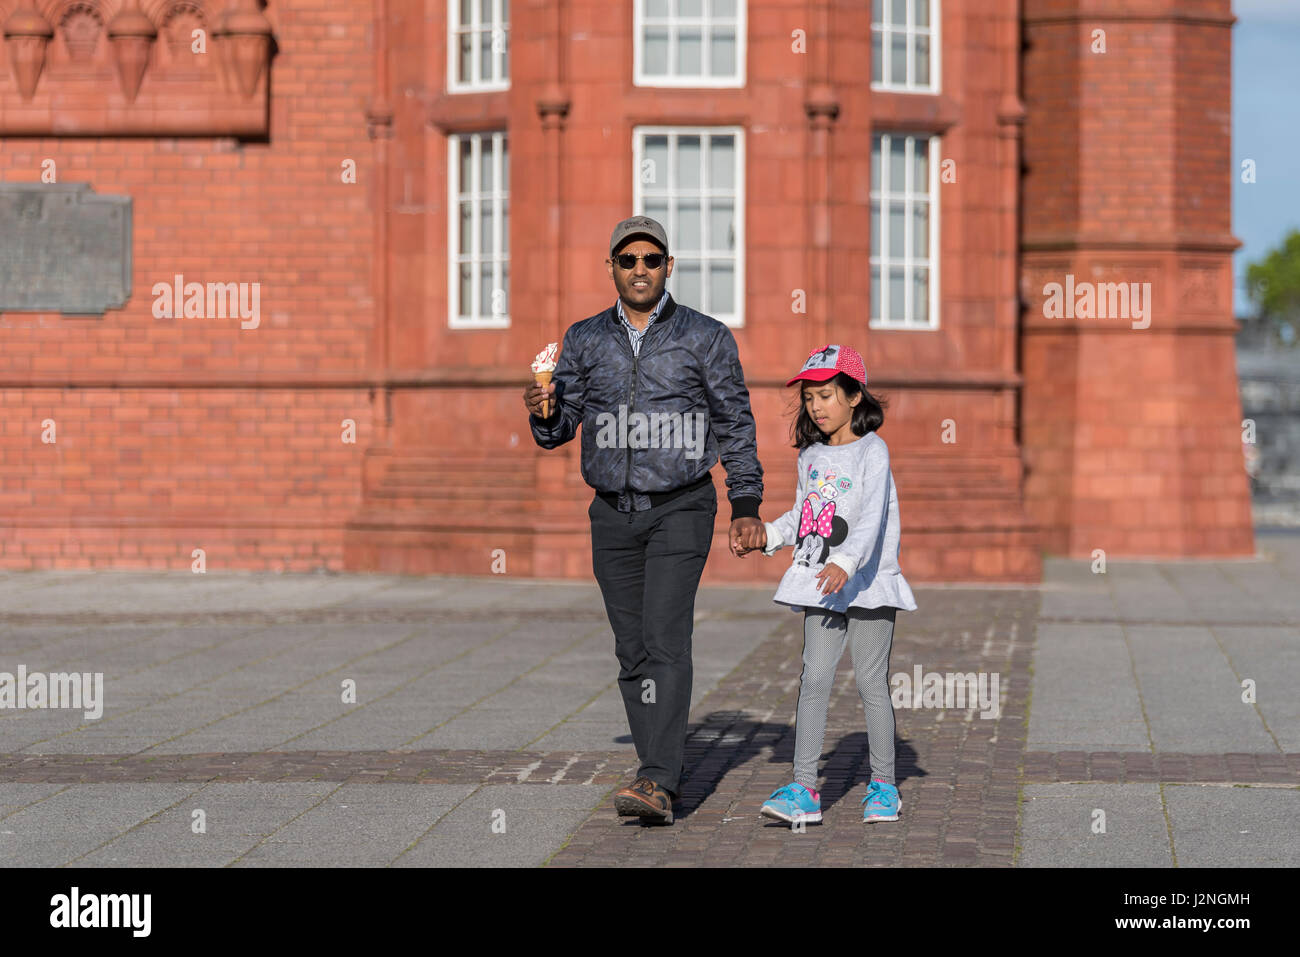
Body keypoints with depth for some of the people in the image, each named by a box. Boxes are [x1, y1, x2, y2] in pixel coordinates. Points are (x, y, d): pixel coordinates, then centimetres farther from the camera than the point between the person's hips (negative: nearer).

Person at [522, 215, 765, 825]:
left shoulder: (706, 338, 2)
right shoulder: (585, 340, 9)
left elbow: (735, 425, 5)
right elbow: (558, 430, 9)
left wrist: (746, 505, -2)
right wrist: (543, 412, -15)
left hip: (681, 508, -4)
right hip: (613, 515, 4)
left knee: (665, 640, -16)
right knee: (632, 653, 5)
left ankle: (657, 783, -23)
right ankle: (661, 780, 13)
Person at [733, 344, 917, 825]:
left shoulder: (872, 450, -9)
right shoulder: (811, 456, 11)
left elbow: (872, 516, -23)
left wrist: (846, 563, -36)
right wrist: (768, 535, 7)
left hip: (868, 582, -5)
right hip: (821, 586, 5)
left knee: (871, 682, 2)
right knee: (815, 677, -3)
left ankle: (883, 785, 16)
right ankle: (804, 789, -5)